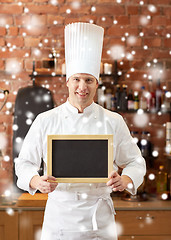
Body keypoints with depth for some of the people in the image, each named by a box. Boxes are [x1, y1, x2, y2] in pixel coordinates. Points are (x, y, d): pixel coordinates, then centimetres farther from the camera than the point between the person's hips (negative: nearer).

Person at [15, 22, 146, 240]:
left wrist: (125, 180, -15)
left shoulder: (113, 122, 1)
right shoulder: (45, 121, 0)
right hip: (59, 214, 0)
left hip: (99, 218, 1)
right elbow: (24, 163, 4)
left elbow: (135, 163, 6)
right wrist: (37, 181, -17)